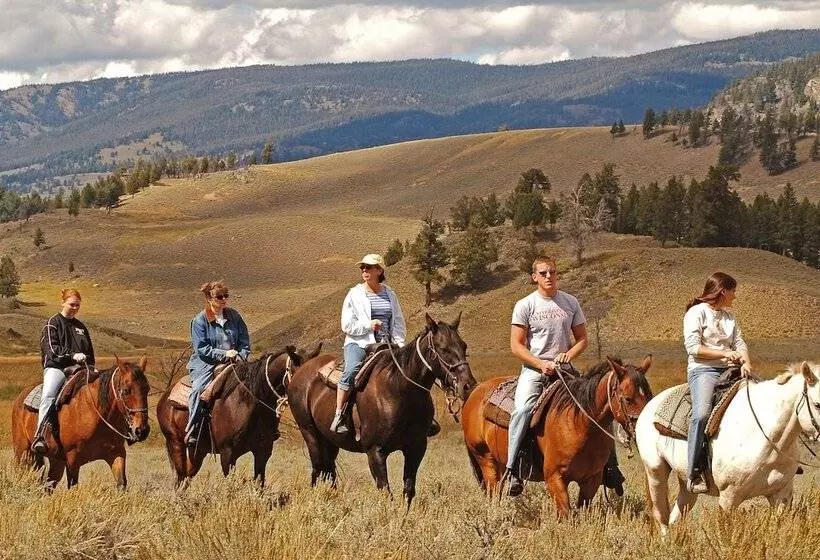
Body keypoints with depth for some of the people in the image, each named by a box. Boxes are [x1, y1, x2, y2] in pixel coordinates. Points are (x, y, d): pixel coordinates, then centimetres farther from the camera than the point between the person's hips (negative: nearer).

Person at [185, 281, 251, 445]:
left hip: (232, 363, 4)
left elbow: (244, 343, 12)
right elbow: (201, 348, -10)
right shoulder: (200, 320, -3)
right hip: (205, 364, -4)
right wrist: (224, 354, -18)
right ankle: (192, 433, -28)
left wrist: (240, 358, -7)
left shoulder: (234, 316, 9)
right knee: (199, 388, -31)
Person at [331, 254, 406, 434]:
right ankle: (339, 416, -29)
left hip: (384, 345, 4)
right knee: (351, 370, -32)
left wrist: (399, 344, 0)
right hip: (358, 343, -4)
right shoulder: (354, 294, 4)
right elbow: (347, 326, 0)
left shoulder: (390, 295, 14)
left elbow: (398, 323, 17)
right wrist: (368, 325, -14)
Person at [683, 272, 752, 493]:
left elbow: (739, 343, 14)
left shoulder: (729, 316, 21)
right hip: (702, 370, -7)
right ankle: (694, 473, -30)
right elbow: (693, 347, -9)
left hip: (728, 371, 7)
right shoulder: (696, 313, -1)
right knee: (702, 413, -32)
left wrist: (746, 362, -7)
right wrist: (724, 354, -14)